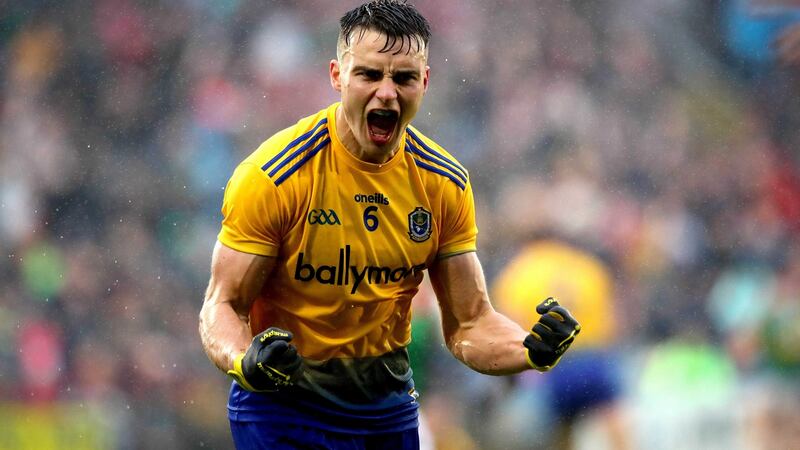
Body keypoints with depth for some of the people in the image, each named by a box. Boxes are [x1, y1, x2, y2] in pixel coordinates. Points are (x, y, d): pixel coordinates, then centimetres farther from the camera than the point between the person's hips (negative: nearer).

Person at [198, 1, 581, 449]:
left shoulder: (446, 184, -4)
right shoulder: (273, 176, -18)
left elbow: (470, 323, 1)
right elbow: (222, 305, -13)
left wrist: (532, 350, -19)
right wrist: (244, 363, -34)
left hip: (389, 407, 4)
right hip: (284, 407, -4)